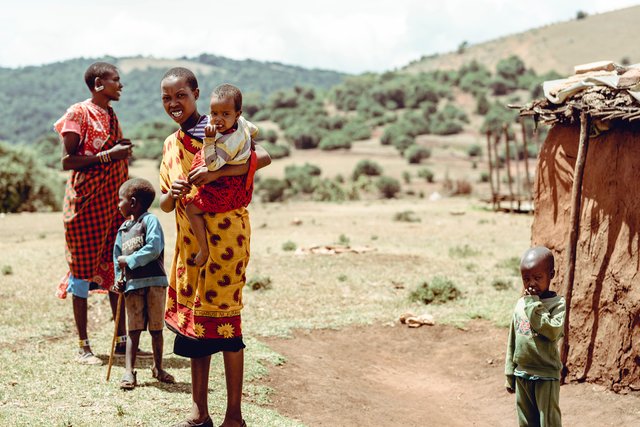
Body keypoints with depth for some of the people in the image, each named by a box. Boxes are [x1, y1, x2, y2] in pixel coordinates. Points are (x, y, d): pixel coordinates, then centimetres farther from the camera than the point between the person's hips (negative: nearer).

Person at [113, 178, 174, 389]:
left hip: (154, 282, -5)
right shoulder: (123, 229, 17)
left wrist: (130, 260, -12)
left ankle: (158, 367, 20)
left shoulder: (150, 220, -5)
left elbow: (154, 248, -18)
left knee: (156, 328, 6)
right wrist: (118, 279, 7)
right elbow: (117, 257, 21)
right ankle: (129, 371, 1)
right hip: (132, 285, 5)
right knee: (133, 329, 2)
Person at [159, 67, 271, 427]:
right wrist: (173, 193, -9)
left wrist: (215, 172, -29)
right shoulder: (171, 145, 15)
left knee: (223, 317, -6)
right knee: (192, 316, 7)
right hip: (189, 238, 7)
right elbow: (166, 205, 15)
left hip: (224, 232, -6)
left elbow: (264, 157, -20)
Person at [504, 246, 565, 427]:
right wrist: (510, 374, 13)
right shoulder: (520, 304, 6)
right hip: (522, 374, 6)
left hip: (546, 376, -6)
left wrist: (534, 304, -21)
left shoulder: (557, 303, -10)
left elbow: (553, 331, -27)